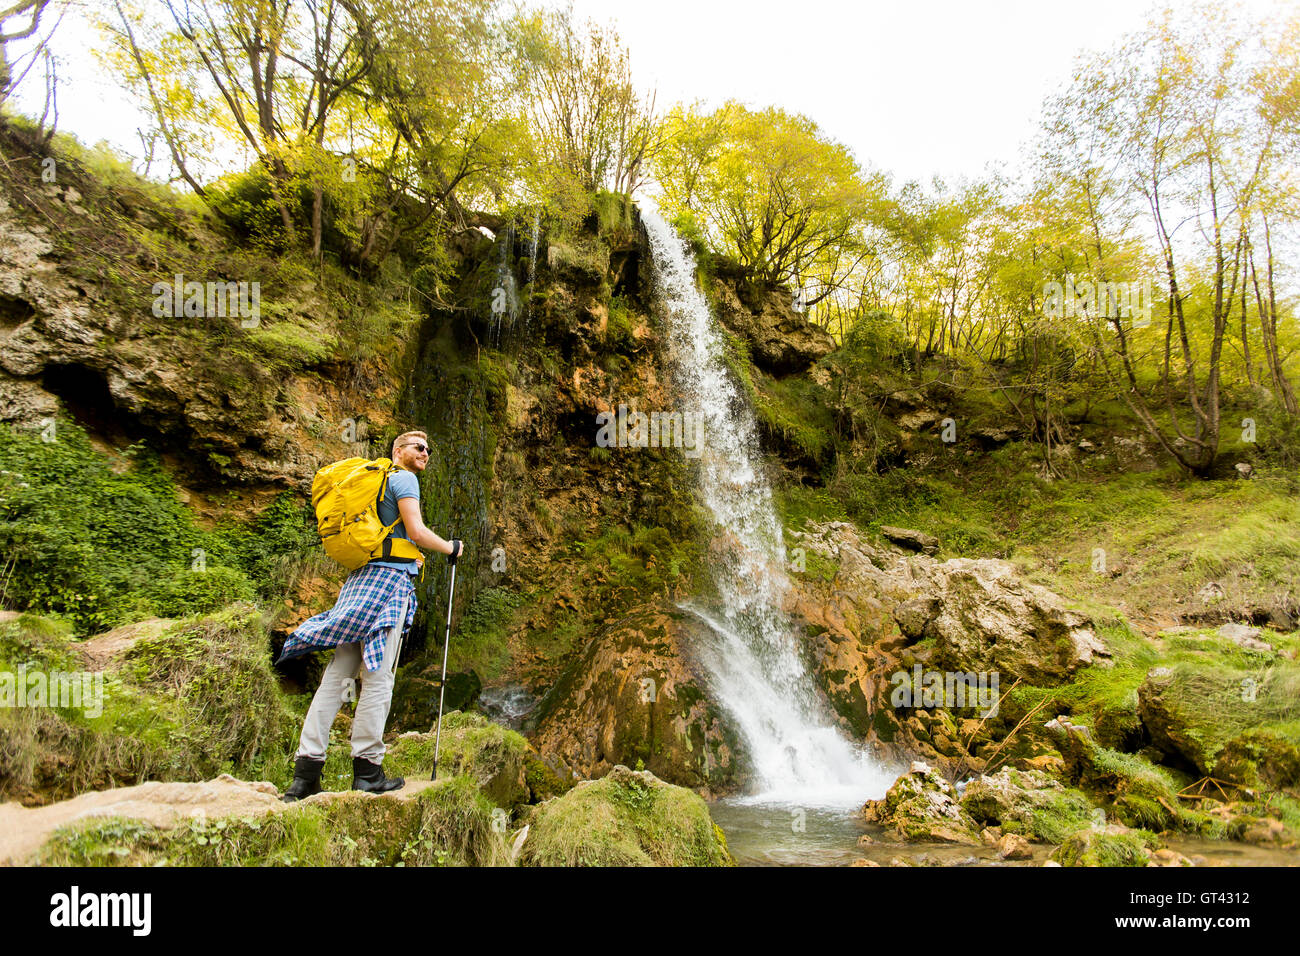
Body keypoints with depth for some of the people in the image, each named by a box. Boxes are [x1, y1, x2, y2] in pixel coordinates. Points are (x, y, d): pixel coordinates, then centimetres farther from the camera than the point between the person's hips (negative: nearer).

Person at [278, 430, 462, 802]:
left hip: (361, 577, 9)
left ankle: (306, 770, 0)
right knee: (378, 676, -7)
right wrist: (451, 548, 5)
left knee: (337, 674, 3)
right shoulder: (403, 478, 0)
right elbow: (416, 532, -11)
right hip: (389, 578, -9)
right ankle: (367, 770, -4)